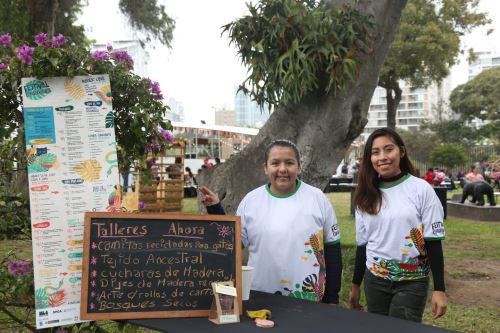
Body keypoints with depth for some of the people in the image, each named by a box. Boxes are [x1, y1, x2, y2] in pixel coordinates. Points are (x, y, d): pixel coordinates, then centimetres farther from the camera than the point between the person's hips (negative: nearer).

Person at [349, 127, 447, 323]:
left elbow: (433, 242, -7)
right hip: (374, 280, 4)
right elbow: (362, 244, 9)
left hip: (412, 282, -3)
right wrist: (355, 285, 12)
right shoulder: (366, 196, 3)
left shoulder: (421, 189, -8)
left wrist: (439, 289, -9)